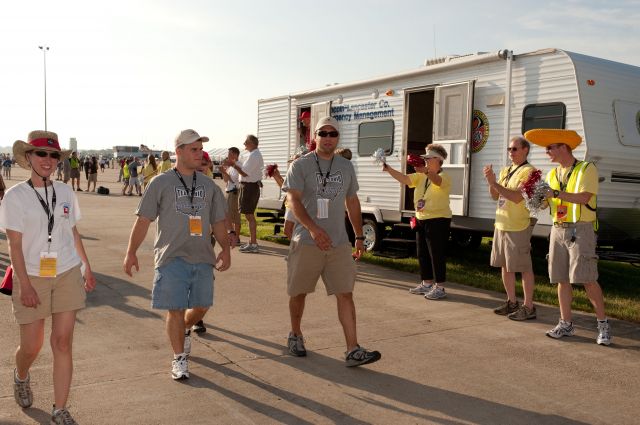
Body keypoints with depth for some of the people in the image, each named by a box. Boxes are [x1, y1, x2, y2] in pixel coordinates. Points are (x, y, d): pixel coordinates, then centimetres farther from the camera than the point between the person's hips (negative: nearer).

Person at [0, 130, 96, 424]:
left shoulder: (65, 193, 4)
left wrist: (87, 268, 13)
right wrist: (25, 286, -15)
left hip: (67, 275, 2)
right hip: (32, 277, -2)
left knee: (63, 343, 0)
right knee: (31, 346, 6)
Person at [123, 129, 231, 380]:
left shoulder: (209, 186, 14)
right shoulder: (161, 183, 2)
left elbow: (218, 222, 16)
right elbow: (143, 220, 1)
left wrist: (225, 249, 2)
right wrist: (131, 253, -4)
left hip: (203, 257, 4)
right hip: (172, 258, -4)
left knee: (201, 306, 9)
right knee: (176, 310, -1)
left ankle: (184, 331, 41)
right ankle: (179, 359, 14)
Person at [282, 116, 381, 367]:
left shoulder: (346, 167, 12)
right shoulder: (301, 166, -3)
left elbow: (352, 202, 19)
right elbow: (293, 199, -14)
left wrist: (359, 236, 16)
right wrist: (313, 228, -28)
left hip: (339, 243, 3)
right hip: (306, 241, -3)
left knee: (345, 294, -3)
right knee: (298, 292, 9)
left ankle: (353, 351, -3)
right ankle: (295, 335, 32)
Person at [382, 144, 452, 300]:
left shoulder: (444, 177, -9)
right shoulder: (421, 176, 12)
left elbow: (437, 181, -33)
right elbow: (404, 179, -1)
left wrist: (426, 171, -51)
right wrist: (389, 169, -16)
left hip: (438, 220, -8)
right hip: (421, 220, 8)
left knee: (437, 254, -3)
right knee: (422, 253, 14)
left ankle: (439, 287, 4)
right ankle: (427, 283, 25)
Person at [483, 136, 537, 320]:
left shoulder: (528, 171, -11)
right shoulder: (505, 171, 15)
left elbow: (517, 197, -22)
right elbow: (495, 196, 14)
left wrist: (494, 183, -21)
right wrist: (490, 182, -4)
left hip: (518, 226, -8)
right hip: (501, 224, 8)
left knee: (524, 267, -2)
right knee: (505, 265, 14)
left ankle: (528, 307, 6)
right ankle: (512, 302, 26)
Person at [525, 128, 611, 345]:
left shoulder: (586, 169, -3)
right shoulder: (552, 174, 16)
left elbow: (584, 198, -18)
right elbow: (545, 204, 12)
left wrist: (555, 193, -22)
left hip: (580, 229, -6)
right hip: (558, 230, 6)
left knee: (587, 279, -9)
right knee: (562, 279, 6)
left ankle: (603, 324, 4)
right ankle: (566, 324, 15)